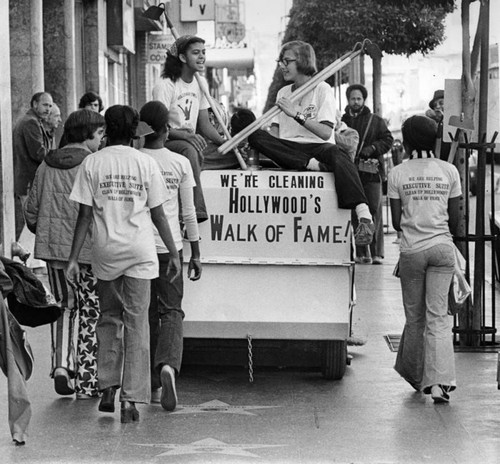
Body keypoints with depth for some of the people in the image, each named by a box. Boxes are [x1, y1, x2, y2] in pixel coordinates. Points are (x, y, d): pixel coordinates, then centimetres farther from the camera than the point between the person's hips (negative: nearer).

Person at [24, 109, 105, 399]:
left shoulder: (47, 165, 6)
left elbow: (31, 211, 10)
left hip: (52, 247, 5)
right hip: (89, 250, -5)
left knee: (65, 306, 21)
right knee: (91, 314, 6)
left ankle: (62, 364, 6)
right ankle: (86, 382, 8)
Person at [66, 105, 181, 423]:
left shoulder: (92, 163, 0)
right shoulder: (146, 163, 0)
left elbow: (85, 215, -1)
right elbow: (157, 215, 1)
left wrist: (74, 258, 2)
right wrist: (174, 252, 9)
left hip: (105, 252, 1)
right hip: (140, 252, -1)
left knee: (109, 318, 18)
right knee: (137, 324, 1)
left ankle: (108, 387, 12)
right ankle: (131, 397, -3)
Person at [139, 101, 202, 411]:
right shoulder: (181, 163, -2)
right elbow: (189, 213, 1)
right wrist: (195, 254, 8)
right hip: (170, 247, 0)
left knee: (146, 313, 10)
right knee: (172, 310, 4)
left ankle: (154, 385, 16)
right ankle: (168, 365, -23)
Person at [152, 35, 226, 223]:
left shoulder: (201, 84, 11)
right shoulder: (165, 86, -11)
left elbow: (204, 123, 12)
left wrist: (224, 142, -5)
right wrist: (185, 135, -33)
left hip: (190, 141, 8)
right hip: (165, 143, -8)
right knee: (189, 150, -39)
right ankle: (196, 211, -47)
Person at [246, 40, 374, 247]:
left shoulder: (322, 90, 2)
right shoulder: (283, 93, 18)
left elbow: (326, 133, -11)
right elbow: (274, 133, 13)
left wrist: (297, 114, -17)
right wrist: (266, 149, -9)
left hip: (318, 147, -4)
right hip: (288, 151, 4)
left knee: (338, 156, -39)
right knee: (255, 135, -22)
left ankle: (365, 218, -54)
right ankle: (311, 165, -33)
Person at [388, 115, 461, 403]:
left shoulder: (398, 174, 0)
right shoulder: (449, 171, 2)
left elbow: (396, 222, 1)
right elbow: (455, 220, 4)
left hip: (412, 250, 0)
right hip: (443, 248, 0)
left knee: (415, 317, 13)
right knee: (438, 316, 0)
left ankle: (415, 376, 25)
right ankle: (440, 381, -13)